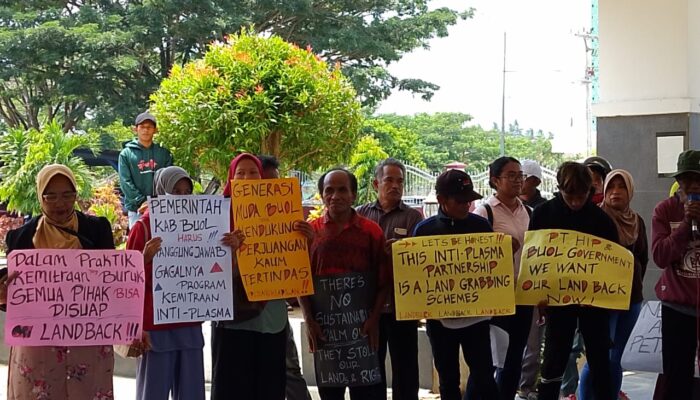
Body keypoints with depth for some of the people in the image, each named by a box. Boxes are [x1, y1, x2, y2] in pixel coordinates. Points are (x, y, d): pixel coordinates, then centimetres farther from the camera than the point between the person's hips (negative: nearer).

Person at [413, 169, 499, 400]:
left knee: (483, 375, 1)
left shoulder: (480, 225, 1)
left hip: (476, 312, 0)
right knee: (448, 379, 11)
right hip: (440, 315, 0)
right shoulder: (425, 230, -2)